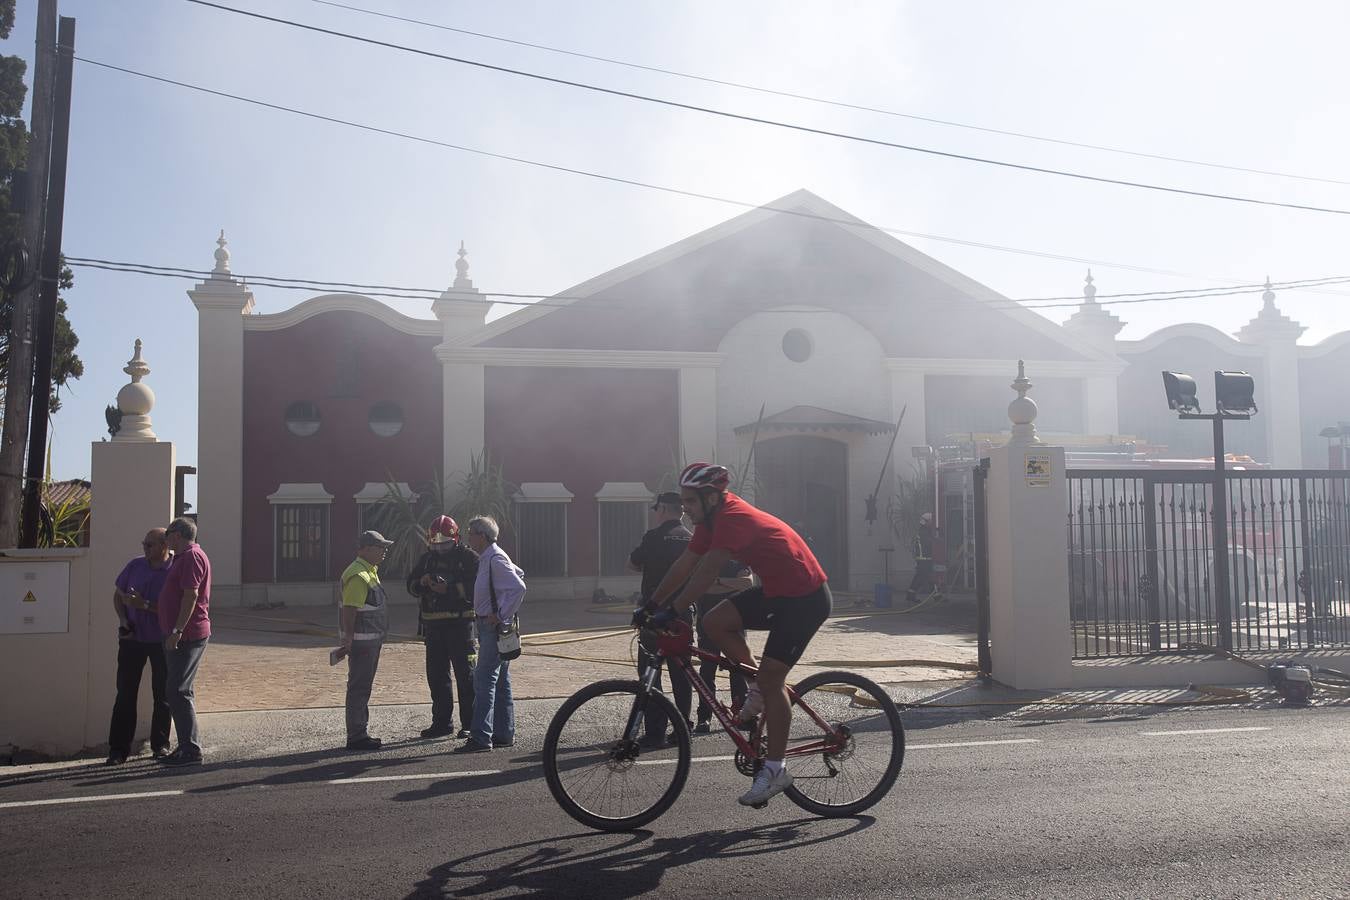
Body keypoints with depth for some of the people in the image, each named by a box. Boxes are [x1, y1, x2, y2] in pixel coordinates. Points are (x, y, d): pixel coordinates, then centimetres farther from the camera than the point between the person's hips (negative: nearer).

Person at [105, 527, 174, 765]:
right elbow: (118, 594, 12)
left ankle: (160, 744, 18)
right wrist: (123, 620, -2)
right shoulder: (135, 565, 1)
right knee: (125, 692, 2)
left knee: (162, 694, 5)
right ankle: (118, 748, 7)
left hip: (161, 641, -3)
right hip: (132, 638, 3)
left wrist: (144, 605, -24)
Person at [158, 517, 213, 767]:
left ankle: (191, 749, -10)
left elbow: (191, 595, -22)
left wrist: (177, 630, -25)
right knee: (180, 691, 13)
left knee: (178, 691, -11)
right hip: (182, 636, 11)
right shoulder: (183, 557, 21)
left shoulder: (192, 557, -13)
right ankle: (187, 747, 19)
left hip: (186, 635, -11)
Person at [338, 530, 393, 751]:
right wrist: (348, 641, -26)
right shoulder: (358, 576, -17)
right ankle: (356, 737, -1)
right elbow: (349, 610, -23)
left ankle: (361, 734, 23)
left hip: (371, 640, 11)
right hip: (361, 641, -11)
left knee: (363, 687, 15)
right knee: (358, 688, -5)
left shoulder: (370, 572, 16)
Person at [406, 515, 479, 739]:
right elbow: (411, 585, 14)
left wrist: (449, 588, -23)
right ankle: (442, 722, 21)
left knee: (465, 674, -2)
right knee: (436, 674, 11)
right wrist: (422, 582, -7)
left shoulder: (467, 557, -4)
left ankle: (470, 724, 4)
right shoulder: (427, 558, 14)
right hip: (433, 624, 6)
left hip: (460, 622, -6)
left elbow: (476, 586, -16)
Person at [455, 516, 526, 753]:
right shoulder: (487, 558, 15)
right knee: (500, 681, 13)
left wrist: (502, 616, -20)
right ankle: (504, 734, 20)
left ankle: (480, 738, -10)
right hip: (489, 625, 11)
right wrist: (506, 613, 19)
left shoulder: (495, 559, -16)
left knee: (484, 680, -11)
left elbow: (518, 587, -26)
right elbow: (518, 573, 25)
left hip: (495, 627, -11)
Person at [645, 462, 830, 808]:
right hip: (776, 591, 9)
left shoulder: (734, 518, -24)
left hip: (805, 598, -9)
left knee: (770, 678, -11)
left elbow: (706, 574, -31)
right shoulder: (713, 520, 5)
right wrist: (652, 605, 5)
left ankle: (775, 769, -1)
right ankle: (757, 686, 11)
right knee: (715, 621, -5)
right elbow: (684, 566, 8)